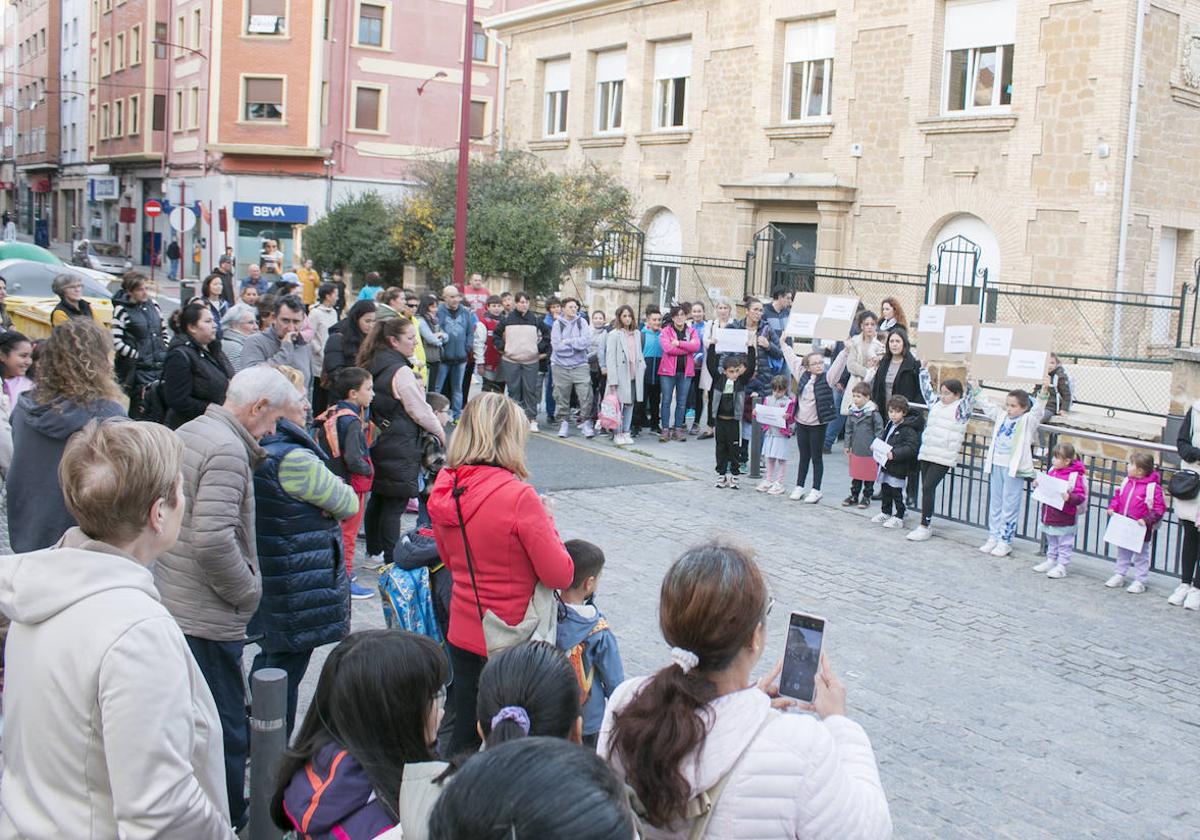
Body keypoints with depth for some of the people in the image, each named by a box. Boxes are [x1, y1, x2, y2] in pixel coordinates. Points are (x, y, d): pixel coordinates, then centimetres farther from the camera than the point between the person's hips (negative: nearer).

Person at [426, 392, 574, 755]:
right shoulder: (518, 497, -23)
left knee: (464, 741, 19)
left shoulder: (444, 491, -3)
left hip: (463, 634, 6)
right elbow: (560, 575, -15)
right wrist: (545, 522, -3)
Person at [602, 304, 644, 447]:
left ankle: (626, 432, 17)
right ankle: (618, 434, 4)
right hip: (620, 375, -6)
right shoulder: (614, 334, -5)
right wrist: (612, 380, -14)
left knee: (630, 404, 9)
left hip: (634, 376, 6)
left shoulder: (636, 334, 13)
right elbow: (610, 358, -9)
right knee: (619, 405, -4)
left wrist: (642, 368, 9)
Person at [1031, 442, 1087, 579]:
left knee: (1064, 543, 6)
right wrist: (1038, 483, 2)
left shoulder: (1075, 476, -18)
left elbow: (1081, 497, -21)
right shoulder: (1052, 470, 3)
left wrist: (1069, 498, -37)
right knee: (1051, 542, 23)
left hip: (1064, 519, -8)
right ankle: (1051, 561, 36)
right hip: (1049, 515, 8)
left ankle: (1061, 566, 13)